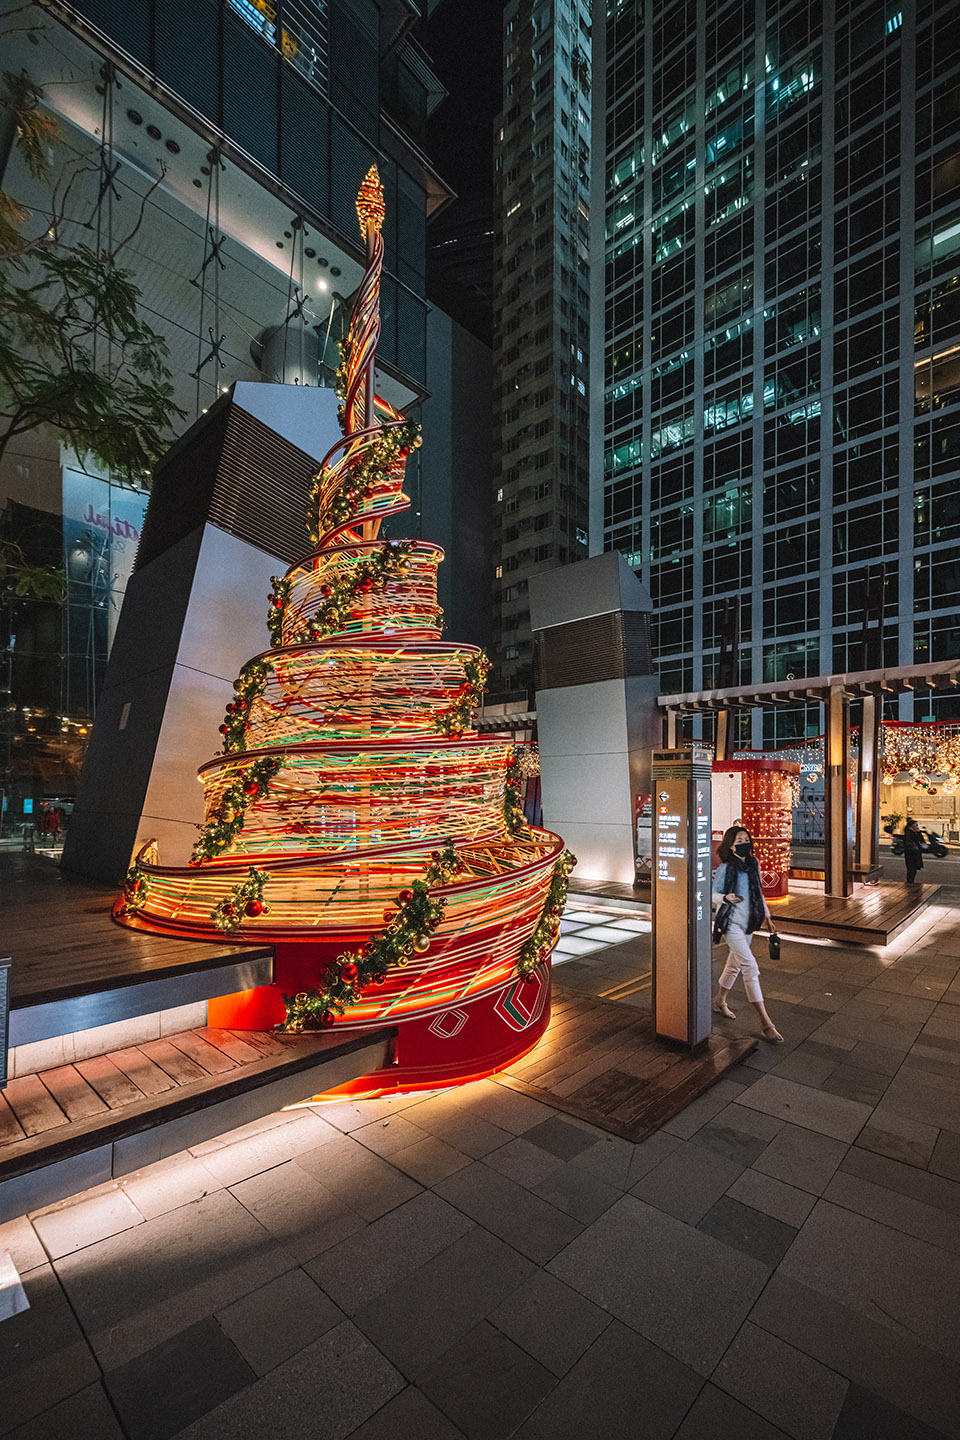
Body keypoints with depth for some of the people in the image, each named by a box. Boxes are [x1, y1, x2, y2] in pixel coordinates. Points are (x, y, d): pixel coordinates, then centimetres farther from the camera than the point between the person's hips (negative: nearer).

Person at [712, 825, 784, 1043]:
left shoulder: (753, 864, 5)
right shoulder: (724, 868, -14)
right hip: (731, 923, -7)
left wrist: (767, 917, 15)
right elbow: (713, 894, -7)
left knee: (734, 964, 18)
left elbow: (758, 893, 17)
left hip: (748, 922, 7)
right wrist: (726, 897, -27)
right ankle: (765, 1021, -7)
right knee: (750, 967, -12)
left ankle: (720, 1001, 38)